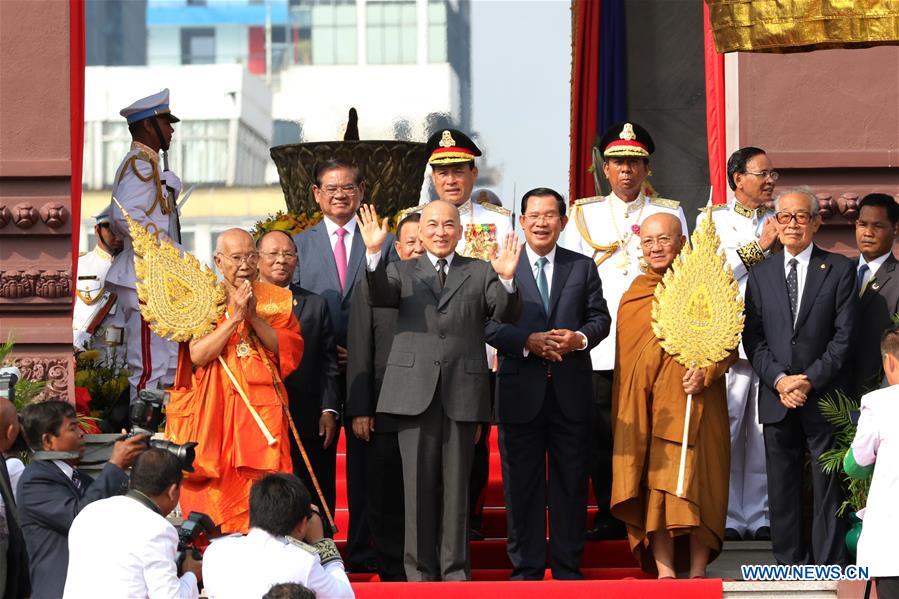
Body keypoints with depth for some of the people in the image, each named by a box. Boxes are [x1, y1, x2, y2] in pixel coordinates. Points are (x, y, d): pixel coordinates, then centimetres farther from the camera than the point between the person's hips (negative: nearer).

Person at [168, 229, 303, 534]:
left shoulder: (276, 300, 10)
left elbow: (290, 351, -2)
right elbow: (197, 355, -9)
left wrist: (254, 317, -11)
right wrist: (235, 317, -14)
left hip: (261, 414, 1)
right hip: (214, 414, 0)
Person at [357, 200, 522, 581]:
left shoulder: (480, 273, 10)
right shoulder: (401, 272, 11)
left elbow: (506, 314, -3)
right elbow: (379, 297, -9)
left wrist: (506, 280, -23)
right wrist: (374, 253, -25)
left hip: (463, 391, 0)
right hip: (415, 390, 0)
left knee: (456, 482, 5)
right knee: (418, 483, 3)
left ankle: (455, 568, 11)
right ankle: (420, 568, 9)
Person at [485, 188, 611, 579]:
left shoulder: (583, 267, 10)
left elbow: (600, 318, 7)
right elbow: (490, 324, -3)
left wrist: (580, 338, -13)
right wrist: (529, 341, -17)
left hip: (570, 389, 2)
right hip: (521, 389, -2)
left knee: (570, 480, 6)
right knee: (522, 482, 3)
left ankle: (567, 566, 13)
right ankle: (526, 567, 10)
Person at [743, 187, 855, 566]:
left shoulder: (839, 270, 3)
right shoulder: (760, 274, 11)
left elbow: (844, 335, -4)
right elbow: (753, 337, 6)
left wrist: (811, 379, -13)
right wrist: (779, 379, -9)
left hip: (824, 398, -3)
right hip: (776, 397, 3)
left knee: (828, 489, -1)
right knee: (781, 489, 6)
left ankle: (829, 567, 3)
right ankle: (790, 564, 13)